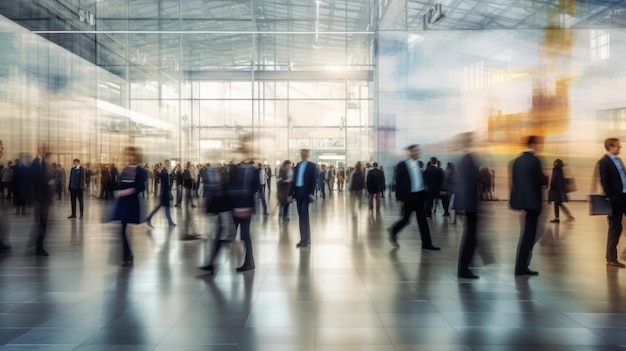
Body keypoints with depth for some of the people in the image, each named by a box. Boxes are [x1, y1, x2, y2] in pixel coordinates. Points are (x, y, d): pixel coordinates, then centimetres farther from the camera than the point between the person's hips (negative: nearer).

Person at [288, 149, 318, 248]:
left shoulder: (312, 166, 0)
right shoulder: (298, 165, 15)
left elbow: (314, 180, -8)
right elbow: (294, 180, 13)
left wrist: (311, 193, -18)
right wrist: (290, 193, 8)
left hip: (306, 193, -5)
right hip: (298, 192, 5)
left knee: (304, 215, -9)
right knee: (301, 216, 7)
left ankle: (305, 240, -7)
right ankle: (305, 239, 14)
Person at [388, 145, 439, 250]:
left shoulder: (418, 165, 9)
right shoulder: (402, 166, -8)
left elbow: (422, 180, 14)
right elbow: (398, 183, -9)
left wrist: (424, 194, 9)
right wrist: (400, 199, -12)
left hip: (419, 196, 5)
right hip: (408, 197, -5)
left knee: (422, 220, 6)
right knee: (405, 220, 3)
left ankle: (427, 243, 10)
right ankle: (393, 232, 30)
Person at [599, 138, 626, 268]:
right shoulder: (603, 162, -9)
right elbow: (604, 182, -15)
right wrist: (609, 198, -19)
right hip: (615, 199, -7)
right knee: (615, 228, 1)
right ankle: (611, 258, 10)